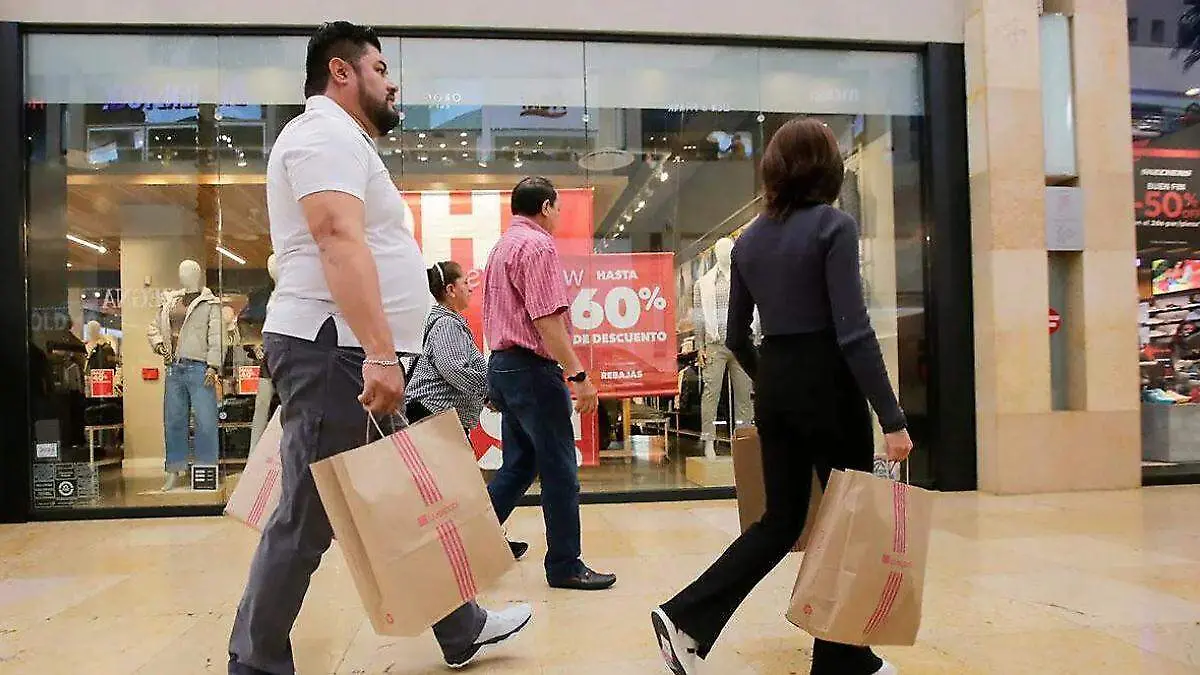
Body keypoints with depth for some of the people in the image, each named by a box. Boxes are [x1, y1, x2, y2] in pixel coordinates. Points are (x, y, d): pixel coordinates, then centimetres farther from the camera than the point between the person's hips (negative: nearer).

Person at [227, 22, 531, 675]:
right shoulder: (326, 132, -8)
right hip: (333, 350, -11)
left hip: (359, 352, 11)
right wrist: (379, 353, -31)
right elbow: (339, 240, -23)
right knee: (308, 519, -3)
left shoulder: (342, 140, 25)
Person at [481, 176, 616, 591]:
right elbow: (547, 319, -21)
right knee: (560, 471, -1)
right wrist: (578, 374, -22)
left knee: (518, 466, 16)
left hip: (502, 365, 10)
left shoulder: (501, 247, 19)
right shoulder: (537, 245, -11)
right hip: (531, 368, -10)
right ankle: (565, 566, 7)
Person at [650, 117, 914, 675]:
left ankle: (688, 618, 5)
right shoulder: (833, 226, -10)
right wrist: (892, 417, -15)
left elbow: (736, 336, 14)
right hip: (828, 383, -6)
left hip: (775, 384, 6)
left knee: (781, 518, 14)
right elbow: (854, 332, -17)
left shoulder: (749, 239, 9)